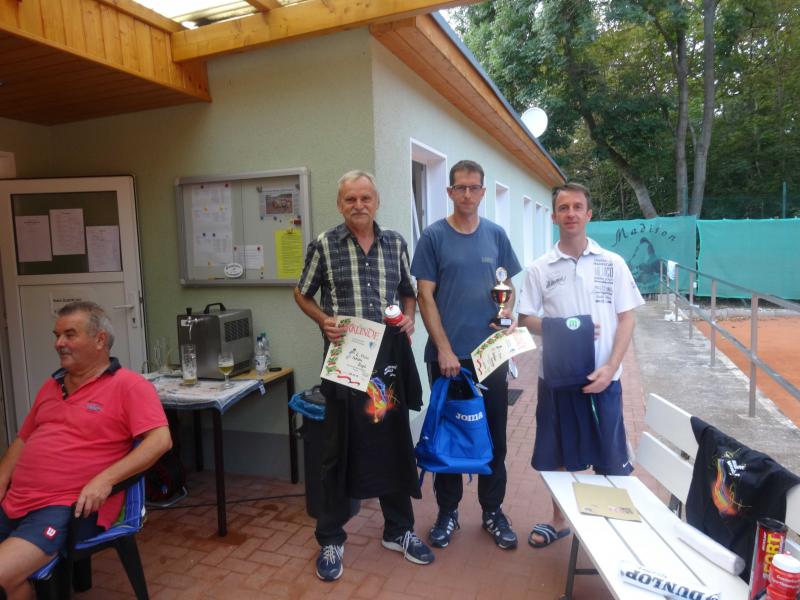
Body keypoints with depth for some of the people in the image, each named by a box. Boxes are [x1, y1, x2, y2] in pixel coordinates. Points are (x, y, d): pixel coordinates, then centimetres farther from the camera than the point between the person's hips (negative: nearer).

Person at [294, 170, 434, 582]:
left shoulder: (396, 243, 6)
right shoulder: (324, 245, -2)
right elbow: (302, 295, 8)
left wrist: (409, 317, -4)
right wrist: (324, 321, -10)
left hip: (390, 355, 3)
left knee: (395, 443, 13)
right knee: (341, 448, 7)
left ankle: (399, 530, 33)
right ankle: (331, 540, 26)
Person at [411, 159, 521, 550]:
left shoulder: (495, 235, 6)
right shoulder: (434, 236, -3)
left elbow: (508, 286, 13)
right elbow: (425, 296, -6)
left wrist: (508, 312, -9)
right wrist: (444, 349, -13)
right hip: (447, 356, -2)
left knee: (494, 435, 11)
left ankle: (493, 511, 29)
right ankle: (447, 511, 27)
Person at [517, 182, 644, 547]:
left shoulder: (613, 264, 0)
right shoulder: (540, 269, 1)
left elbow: (627, 318, -1)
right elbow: (526, 319, 1)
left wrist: (610, 367, -13)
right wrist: (563, 330, -16)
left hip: (602, 377, 0)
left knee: (611, 458, 7)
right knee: (558, 455, 13)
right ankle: (559, 520, 33)